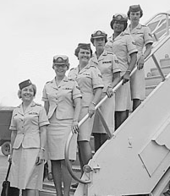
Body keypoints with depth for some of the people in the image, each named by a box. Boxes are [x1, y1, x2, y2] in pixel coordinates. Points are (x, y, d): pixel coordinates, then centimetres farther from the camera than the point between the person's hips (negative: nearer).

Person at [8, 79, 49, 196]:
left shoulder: (39, 109, 1)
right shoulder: (16, 111, 13)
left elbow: (43, 131, -3)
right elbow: (13, 133, 17)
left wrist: (42, 151, -11)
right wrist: (11, 152, 15)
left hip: (33, 148, -4)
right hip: (19, 148, 4)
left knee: (31, 182, -7)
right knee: (22, 181, 6)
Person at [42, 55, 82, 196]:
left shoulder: (72, 84, 4)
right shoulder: (48, 86, 14)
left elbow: (78, 105, -1)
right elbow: (45, 107, 17)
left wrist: (75, 120, -14)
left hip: (67, 125, -4)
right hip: (51, 125, 4)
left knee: (66, 161, -8)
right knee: (54, 162, 4)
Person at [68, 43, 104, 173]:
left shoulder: (93, 70, 5)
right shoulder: (72, 72, 20)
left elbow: (99, 89, -3)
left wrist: (93, 104, -16)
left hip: (86, 108, -5)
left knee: (84, 140, -14)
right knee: (78, 142, 4)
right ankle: (83, 173, 10)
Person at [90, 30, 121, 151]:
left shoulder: (111, 57, 5)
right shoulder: (90, 59, 13)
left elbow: (117, 77, 3)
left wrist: (110, 87, -16)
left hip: (107, 95, -3)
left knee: (106, 129, -8)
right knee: (95, 129, 4)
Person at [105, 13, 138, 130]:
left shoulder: (127, 37, 3)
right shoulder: (108, 40, 18)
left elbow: (134, 57, -4)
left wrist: (128, 72, -16)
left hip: (121, 76, -5)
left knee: (122, 109, -8)